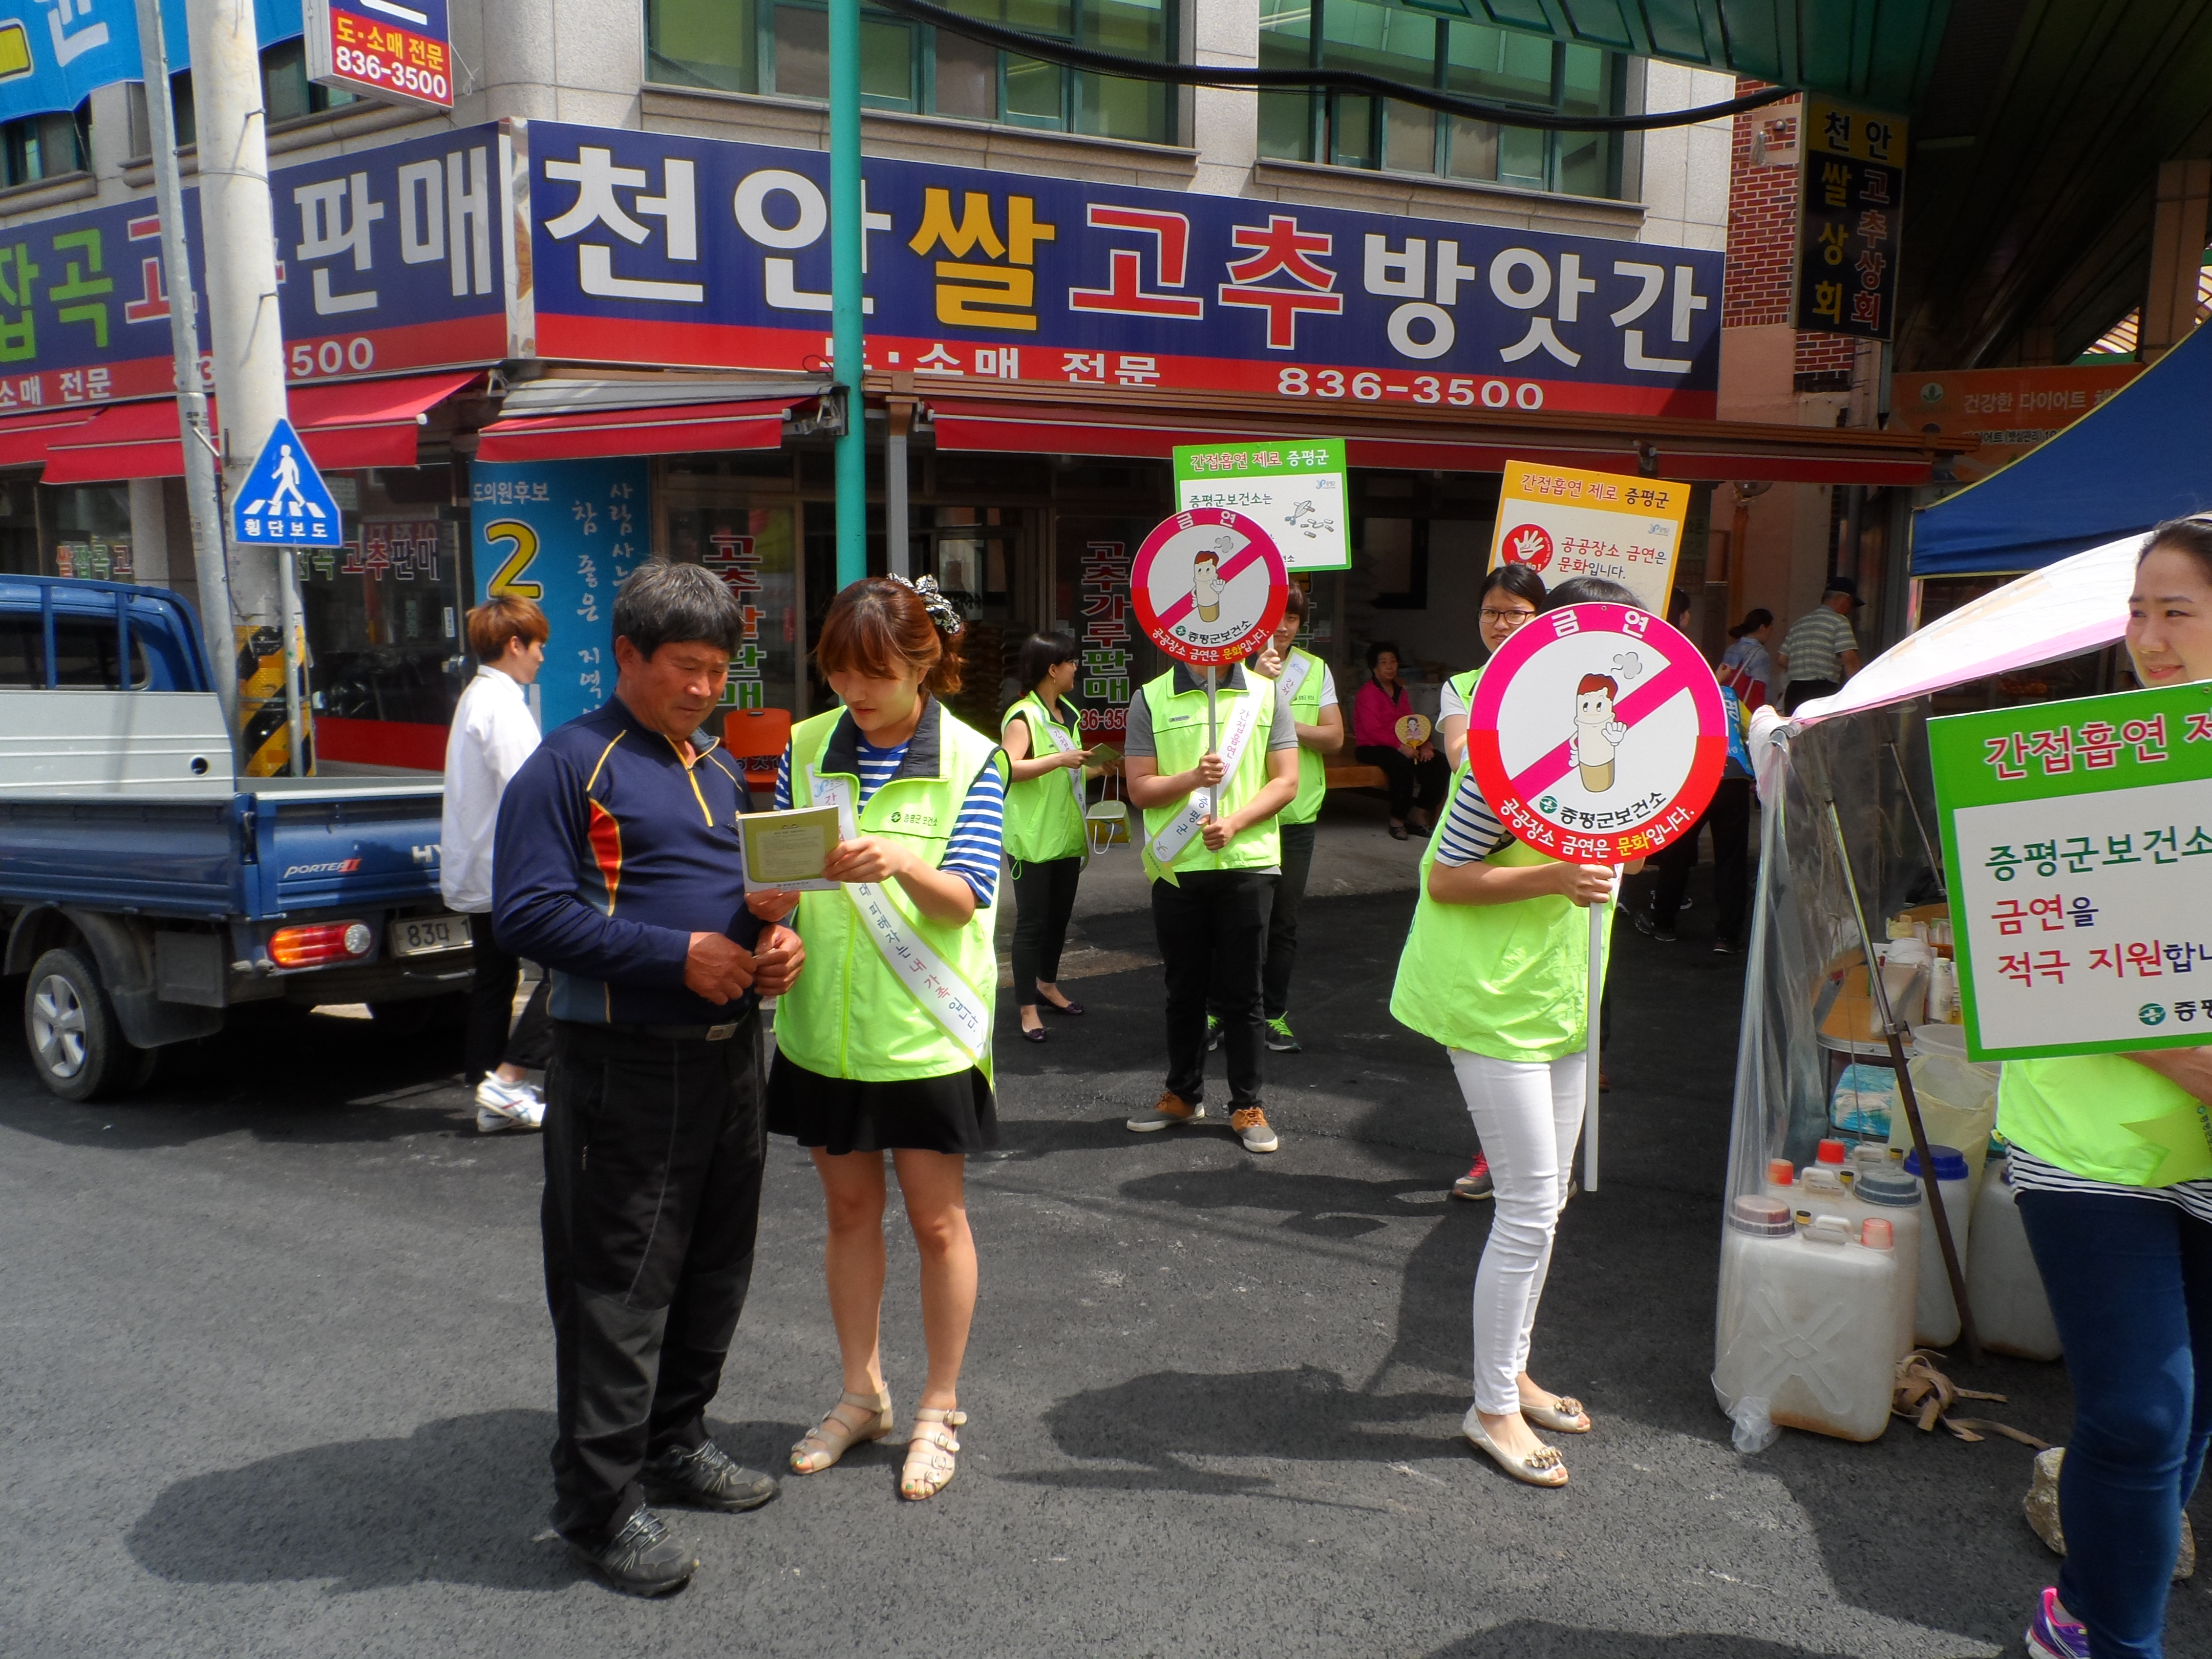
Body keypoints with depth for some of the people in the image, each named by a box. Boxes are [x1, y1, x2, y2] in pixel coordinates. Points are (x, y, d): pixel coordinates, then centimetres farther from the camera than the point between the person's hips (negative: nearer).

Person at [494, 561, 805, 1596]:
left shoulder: (719, 767, 16)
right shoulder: (570, 764, -8)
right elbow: (528, 915, -17)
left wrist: (774, 944, 1)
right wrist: (679, 956, -21)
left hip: (729, 1053, 8)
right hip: (626, 1067, -8)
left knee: (717, 1269, 17)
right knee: (619, 1288, 0)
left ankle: (675, 1444, 35)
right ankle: (600, 1503, 15)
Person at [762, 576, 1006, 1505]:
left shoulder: (969, 761, -7)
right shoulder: (806, 749, 3)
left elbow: (966, 898, -16)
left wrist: (899, 862, -36)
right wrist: (770, 893, -17)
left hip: (925, 1030, -3)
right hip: (826, 1024, 4)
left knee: (937, 1220, 7)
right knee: (848, 1209, 16)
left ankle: (939, 1411, 25)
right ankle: (861, 1393, 34)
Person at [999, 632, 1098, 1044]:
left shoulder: (1068, 714, 14)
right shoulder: (1023, 717, -14)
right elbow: (1009, 767, -29)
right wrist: (1060, 760, -32)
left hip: (1066, 836, 8)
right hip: (1032, 838, -8)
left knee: (1060, 915, 16)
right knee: (1032, 921, -4)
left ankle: (1047, 986, 34)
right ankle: (1028, 1007, 2)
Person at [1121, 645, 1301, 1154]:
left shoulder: (1268, 695, 3)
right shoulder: (1151, 699, 2)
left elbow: (1286, 782, 0)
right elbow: (1140, 789, 0)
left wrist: (1233, 824, -15)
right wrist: (1192, 777, -19)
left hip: (1247, 863, -1)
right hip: (1176, 867, 1)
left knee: (1243, 993, 5)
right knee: (1184, 990, 13)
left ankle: (1247, 1105, 16)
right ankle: (1183, 1094, 29)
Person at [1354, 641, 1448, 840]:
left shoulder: (1400, 691, 16)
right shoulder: (1368, 692, -9)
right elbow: (1373, 729, -18)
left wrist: (1424, 745, -5)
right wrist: (1400, 747, -26)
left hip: (1403, 745, 8)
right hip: (1372, 748, -7)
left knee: (1440, 763, -12)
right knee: (1404, 764, -37)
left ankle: (1419, 813, -2)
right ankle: (1397, 819, -20)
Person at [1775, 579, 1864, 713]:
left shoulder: (1799, 623, 19)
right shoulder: (1838, 621, -1)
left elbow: (1781, 660, 19)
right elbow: (1849, 659, -12)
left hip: (1793, 692, 6)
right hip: (1824, 692, -6)